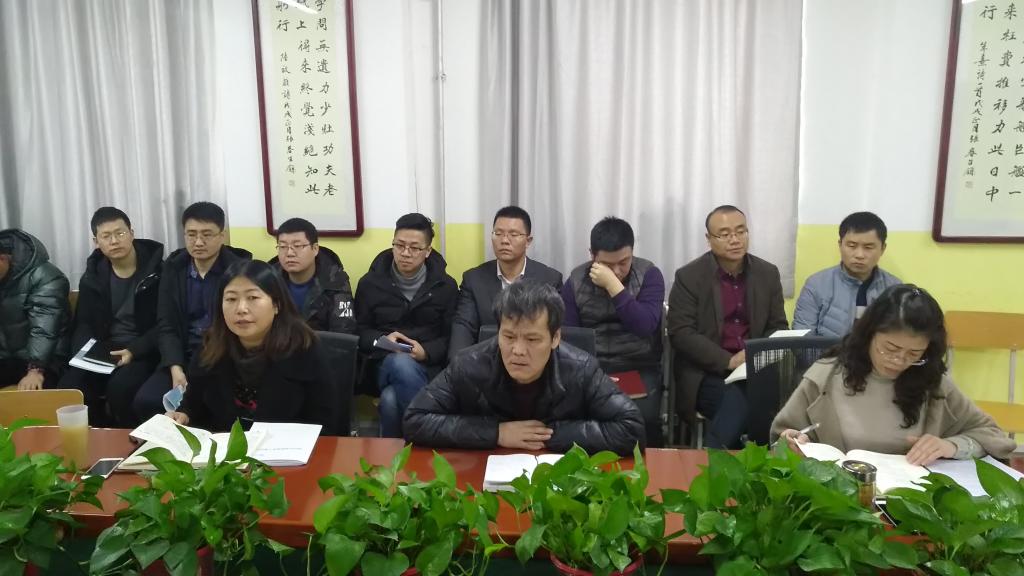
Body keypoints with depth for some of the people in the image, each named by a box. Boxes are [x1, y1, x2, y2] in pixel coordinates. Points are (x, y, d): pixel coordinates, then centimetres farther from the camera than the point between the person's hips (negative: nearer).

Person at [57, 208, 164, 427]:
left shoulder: (157, 271, -5)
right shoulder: (92, 276, 11)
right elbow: (83, 324, 12)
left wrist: (134, 350, -21)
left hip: (143, 352, -4)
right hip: (102, 351, 5)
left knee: (120, 387, -33)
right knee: (69, 387, -22)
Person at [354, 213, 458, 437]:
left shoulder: (445, 285, 7)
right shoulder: (371, 283, 8)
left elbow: (452, 337, 5)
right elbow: (359, 332, 10)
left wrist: (426, 352, -15)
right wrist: (382, 341, -12)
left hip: (429, 365, 0)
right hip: (385, 364, 1)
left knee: (391, 400, -35)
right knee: (401, 362, -39)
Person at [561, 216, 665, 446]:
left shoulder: (649, 274, -2)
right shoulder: (576, 281, 3)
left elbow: (645, 326, -16)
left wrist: (613, 285, -21)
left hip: (639, 368, -1)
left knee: (644, 417, -28)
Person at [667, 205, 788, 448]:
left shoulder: (768, 273, 10)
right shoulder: (688, 276, -2)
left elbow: (779, 327, 13)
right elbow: (681, 333, -9)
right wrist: (729, 361, -20)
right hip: (706, 372, -4)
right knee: (740, 400, -34)